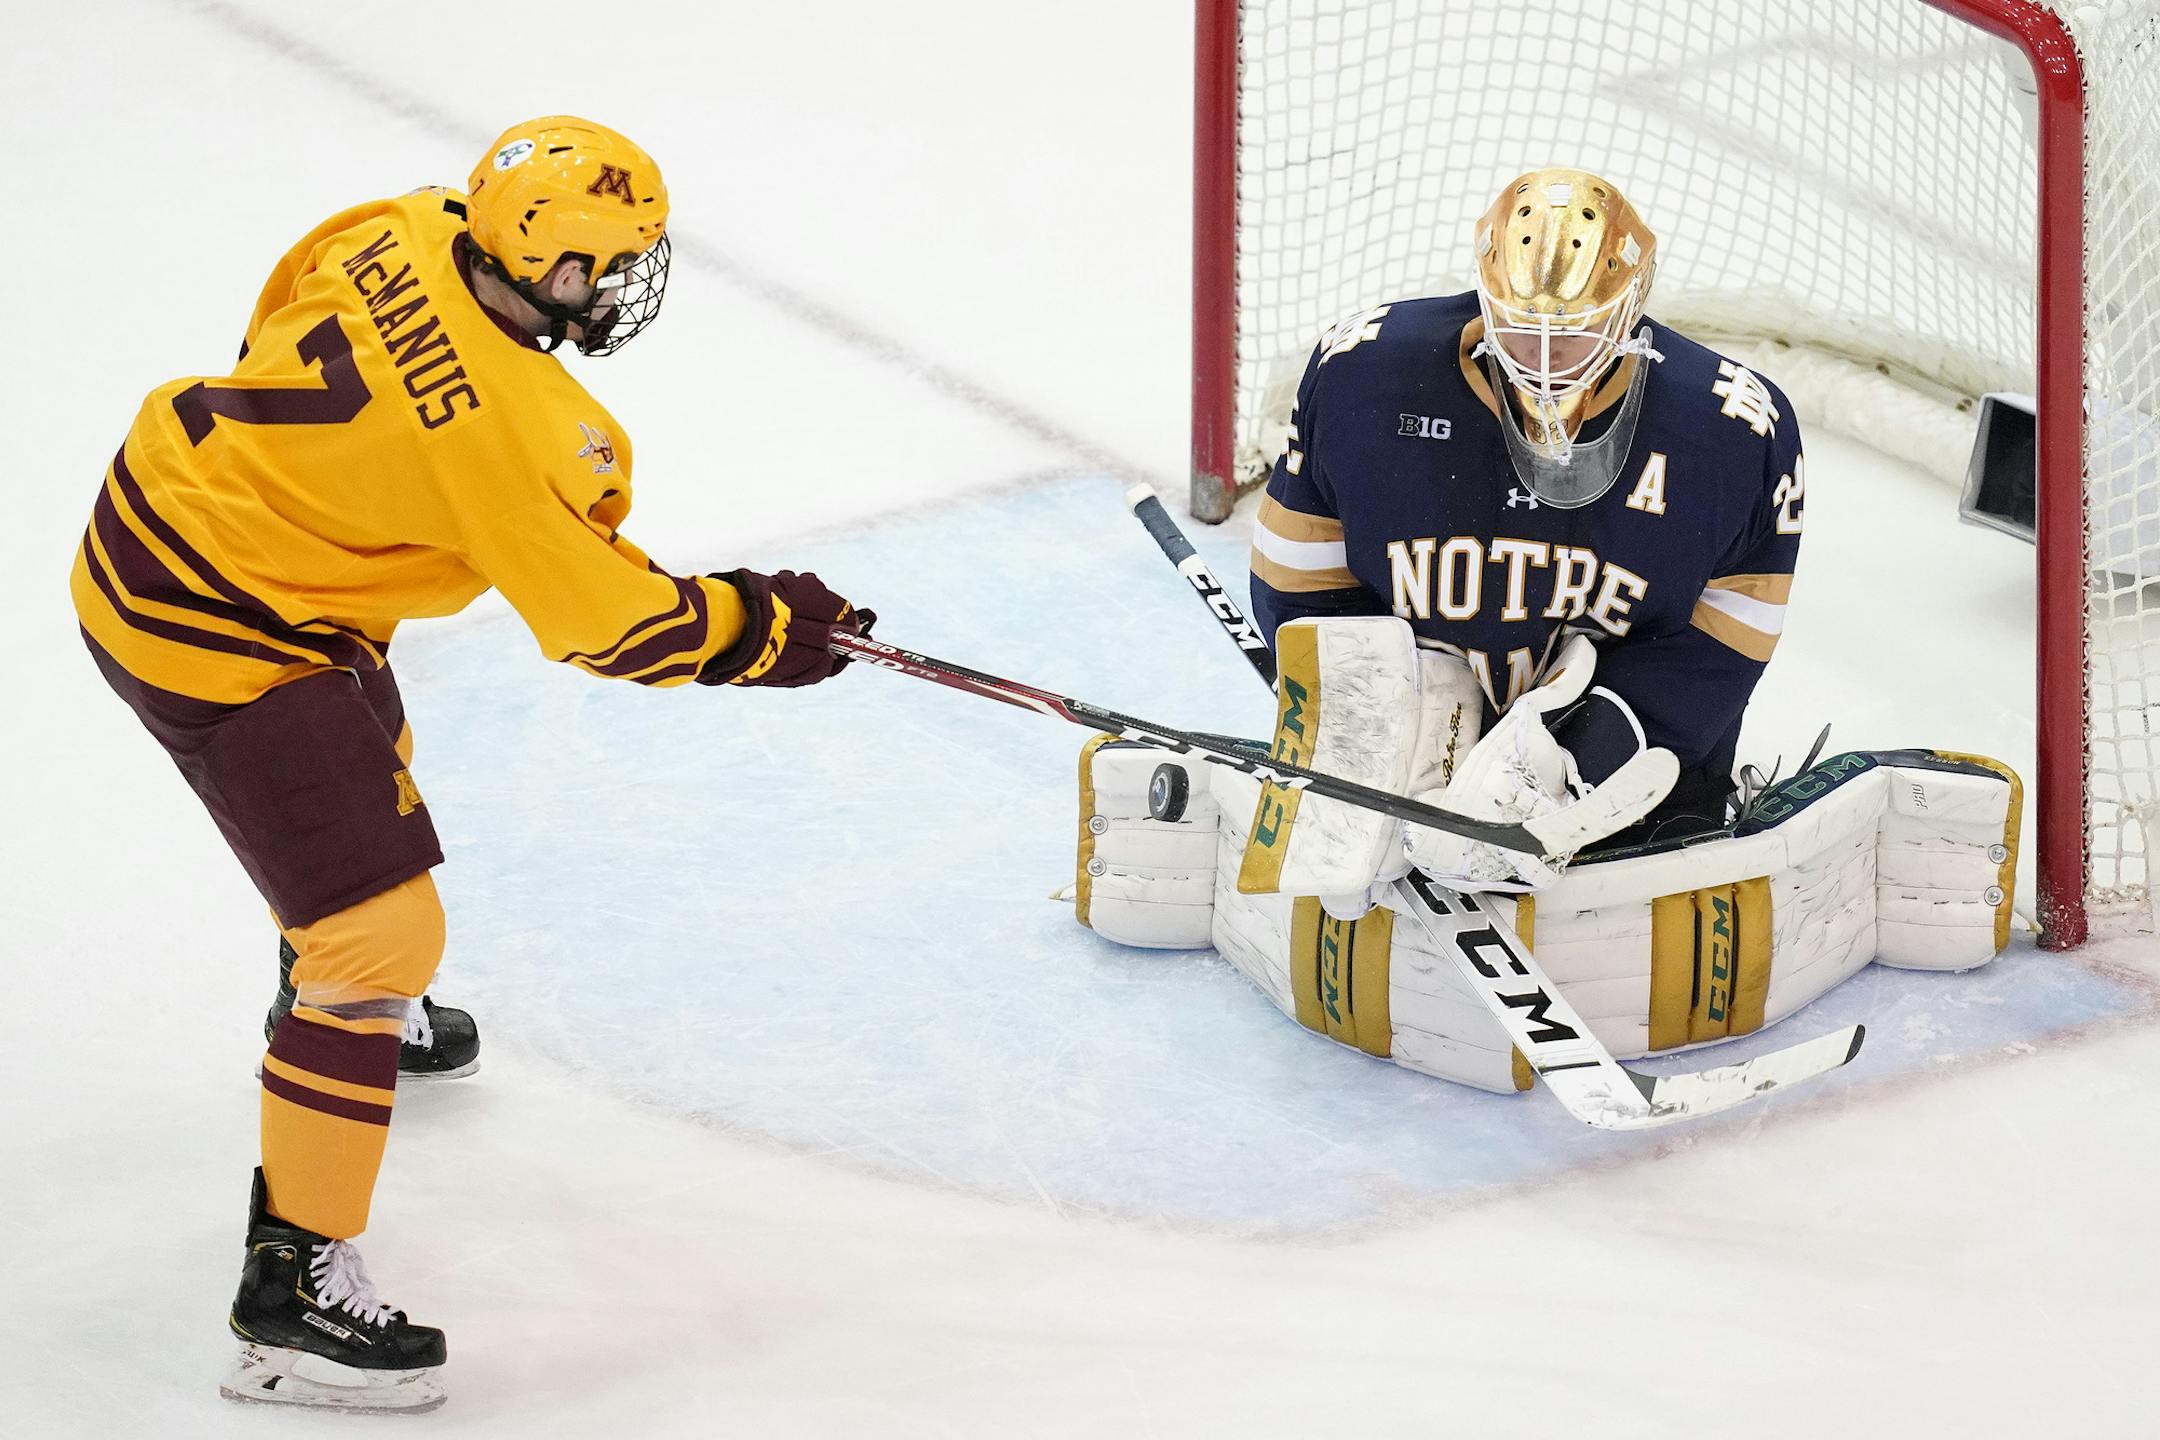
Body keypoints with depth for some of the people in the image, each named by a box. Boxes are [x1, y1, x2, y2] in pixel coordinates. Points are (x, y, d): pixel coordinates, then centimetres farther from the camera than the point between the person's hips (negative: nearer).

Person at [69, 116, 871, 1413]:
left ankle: (340, 1005, 66)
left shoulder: (406, 238, -8)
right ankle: (295, 1287, -7)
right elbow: (605, 623, -19)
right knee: (383, 930, -9)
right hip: (223, 645, -10)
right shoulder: (511, 428, -29)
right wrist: (768, 630, -6)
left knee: (367, 765, 35)